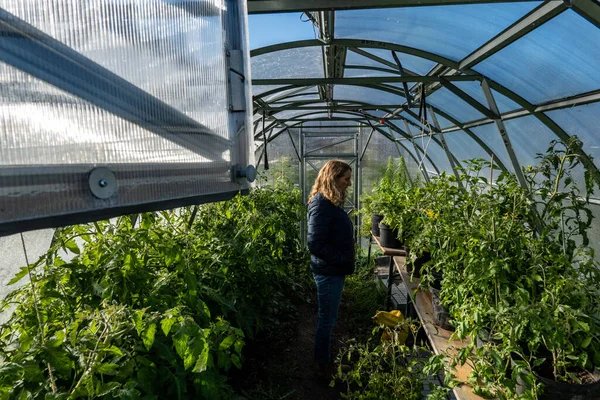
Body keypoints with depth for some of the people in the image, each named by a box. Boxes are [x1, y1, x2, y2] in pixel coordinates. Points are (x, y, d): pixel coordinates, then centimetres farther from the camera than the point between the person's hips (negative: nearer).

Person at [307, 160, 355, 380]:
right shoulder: (321, 204, -21)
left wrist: (344, 260, 9)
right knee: (326, 320, 7)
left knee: (327, 319, 20)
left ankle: (325, 362, 36)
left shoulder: (330, 202, 8)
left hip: (333, 270, 10)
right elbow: (315, 244, -25)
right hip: (328, 272, -9)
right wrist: (342, 259, -18)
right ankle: (323, 368, 26)